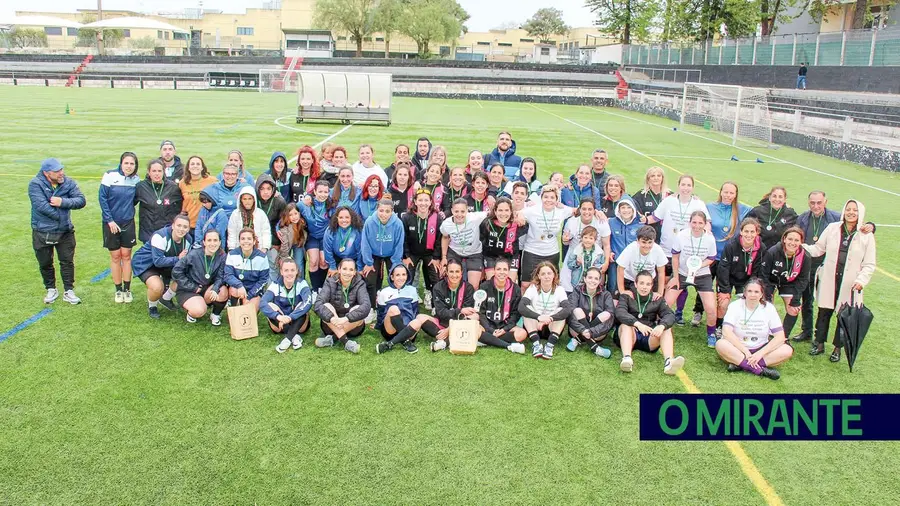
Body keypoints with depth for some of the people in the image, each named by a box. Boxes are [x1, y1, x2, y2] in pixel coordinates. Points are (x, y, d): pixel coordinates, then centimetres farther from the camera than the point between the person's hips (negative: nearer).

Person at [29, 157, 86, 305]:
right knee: (45, 263, 13)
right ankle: (51, 290, 33)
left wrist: (63, 202, -26)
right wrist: (61, 217, -19)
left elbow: (81, 201, -12)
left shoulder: (68, 183, -5)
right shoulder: (35, 184, -15)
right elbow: (41, 206, -24)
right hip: (42, 233, -2)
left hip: (65, 232, 2)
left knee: (67, 262, 8)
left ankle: (68, 291, 21)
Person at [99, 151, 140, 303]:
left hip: (128, 222, 2)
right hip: (111, 222, -2)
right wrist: (109, 220, -12)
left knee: (126, 255, 7)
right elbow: (102, 198, -10)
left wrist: (128, 209, -4)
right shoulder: (110, 176, -11)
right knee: (115, 256, 7)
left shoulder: (136, 179, -2)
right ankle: (118, 290, 17)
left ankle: (127, 289, 16)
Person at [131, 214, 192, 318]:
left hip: (166, 264, 7)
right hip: (145, 263, -7)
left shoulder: (188, 239, -10)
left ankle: (166, 298, 18)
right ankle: (151, 306, 4)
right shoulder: (160, 236, -31)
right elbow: (158, 261, -35)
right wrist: (177, 259, -35)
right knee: (157, 287, -32)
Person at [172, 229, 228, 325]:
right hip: (188, 290, -3)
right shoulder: (193, 255, -16)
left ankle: (215, 314, 2)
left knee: (223, 292, -28)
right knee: (199, 311, -32)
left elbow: (220, 277, -9)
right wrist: (193, 287, -14)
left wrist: (215, 289, -31)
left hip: (206, 289, 3)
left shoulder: (222, 257, -8)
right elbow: (176, 272, -11)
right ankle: (191, 312, 8)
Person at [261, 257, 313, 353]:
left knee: (302, 305, -27)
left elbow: (308, 302, -32)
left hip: (298, 323, -1)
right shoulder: (275, 285, -12)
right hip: (280, 324, 1)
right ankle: (294, 336, -32)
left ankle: (287, 339, -37)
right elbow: (262, 304, -27)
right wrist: (278, 316, -45)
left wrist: (290, 317, -44)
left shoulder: (301, 283, -13)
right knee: (270, 306, -25)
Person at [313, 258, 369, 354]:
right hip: (331, 326, 1)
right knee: (326, 306, -26)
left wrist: (345, 319, -41)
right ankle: (345, 341, -31)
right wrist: (332, 318, -42)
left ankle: (332, 338, -26)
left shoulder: (359, 284, -9)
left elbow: (367, 306, -27)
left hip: (352, 327, 0)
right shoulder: (330, 282, -8)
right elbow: (318, 304, -23)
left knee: (357, 309, -28)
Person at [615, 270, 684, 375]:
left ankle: (669, 361, -46)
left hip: (650, 338, 2)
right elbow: (619, 312, -16)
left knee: (667, 328, -21)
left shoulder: (657, 299, 11)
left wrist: (661, 326, -29)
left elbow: (670, 315, -5)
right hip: (630, 336, -2)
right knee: (626, 324, -30)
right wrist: (637, 323, -34)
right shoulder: (626, 296, 4)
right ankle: (626, 359, -53)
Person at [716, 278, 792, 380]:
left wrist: (760, 353, -20)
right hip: (739, 349, -2)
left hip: (761, 350, 2)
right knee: (720, 345, -33)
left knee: (787, 350, -23)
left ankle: (740, 364, -28)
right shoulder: (735, 306, -8)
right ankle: (760, 370, -34)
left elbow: (780, 337, -8)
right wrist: (746, 352, -25)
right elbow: (726, 332, -20)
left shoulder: (769, 308, -3)